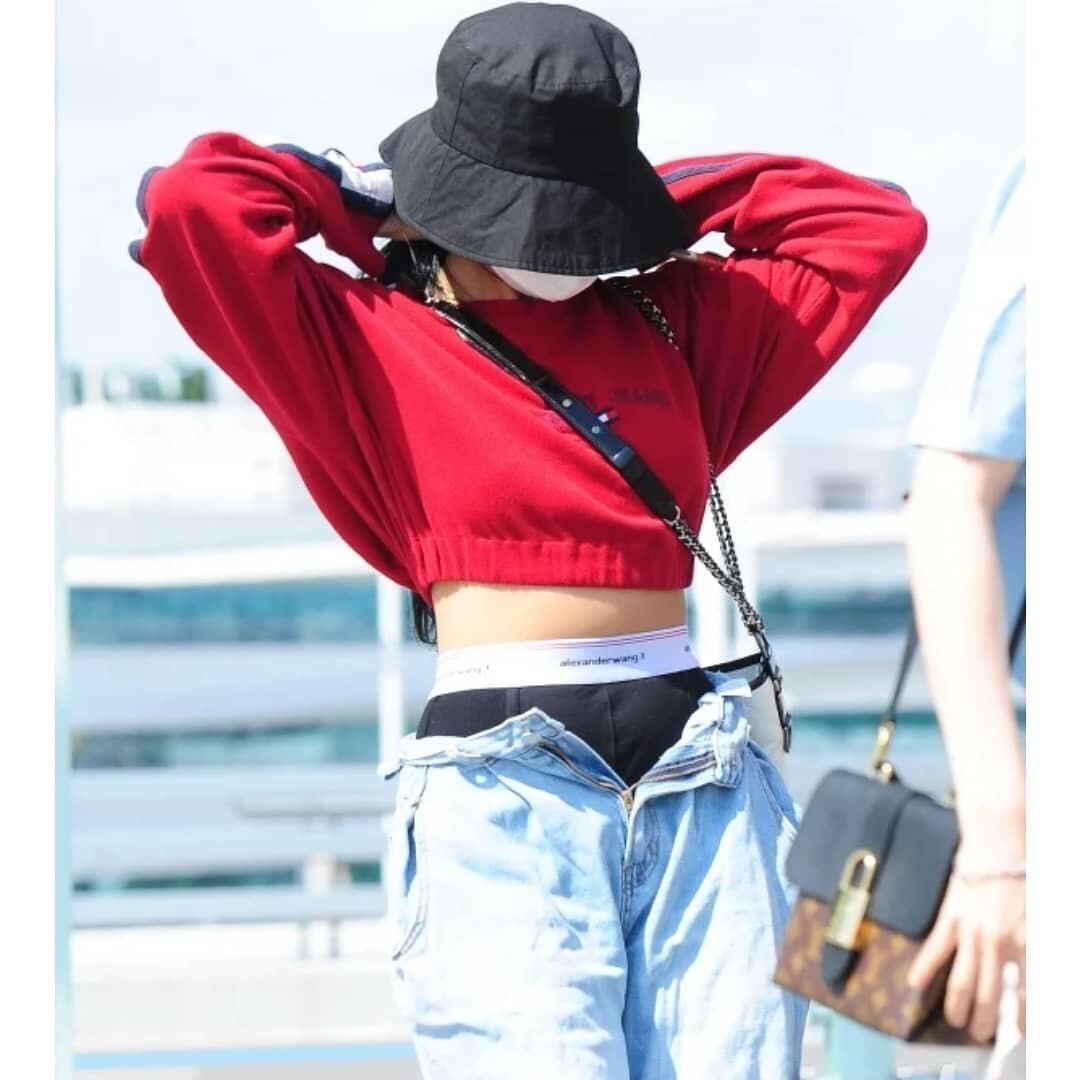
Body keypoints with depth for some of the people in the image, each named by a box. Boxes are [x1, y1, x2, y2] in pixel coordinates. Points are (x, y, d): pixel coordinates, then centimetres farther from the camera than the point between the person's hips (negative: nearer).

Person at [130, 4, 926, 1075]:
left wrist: (655, 194, 20)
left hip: (702, 780, 4)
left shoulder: (672, 319, 20)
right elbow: (191, 202, -7)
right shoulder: (362, 340, 6)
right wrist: (365, 201, 11)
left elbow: (876, 224, 24)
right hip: (498, 783, -4)